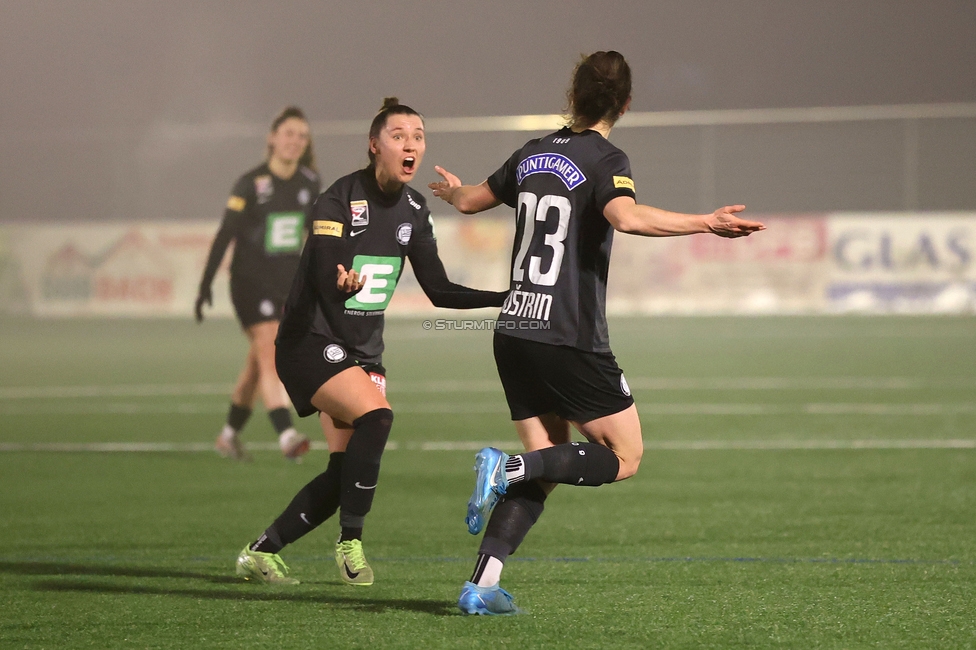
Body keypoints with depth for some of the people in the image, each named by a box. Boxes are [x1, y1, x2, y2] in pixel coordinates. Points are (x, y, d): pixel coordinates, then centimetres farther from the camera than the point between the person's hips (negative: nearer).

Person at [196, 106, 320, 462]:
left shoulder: (309, 183, 4)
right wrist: (206, 284, -11)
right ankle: (286, 436, -27)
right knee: (270, 354, -17)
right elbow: (225, 234, -9)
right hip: (251, 282, -5)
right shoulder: (251, 184, -11)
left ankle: (229, 435, 25)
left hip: (288, 283, 6)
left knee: (259, 365, 11)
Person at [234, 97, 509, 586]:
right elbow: (324, 276, -27)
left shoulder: (413, 210, 4)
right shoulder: (340, 199, -17)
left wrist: (507, 298, -3)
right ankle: (350, 542, -18)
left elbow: (439, 291, 7)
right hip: (312, 341, -7)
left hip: (364, 349, 7)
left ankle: (261, 552, 14)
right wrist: (343, 283, -50)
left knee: (347, 471, 0)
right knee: (375, 415, -30)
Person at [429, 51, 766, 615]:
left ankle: (483, 584, -5)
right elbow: (626, 217, -29)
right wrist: (706, 223, -29)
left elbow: (470, 200, 28)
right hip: (570, 341, -7)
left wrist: (453, 191, 51)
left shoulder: (534, 154, 12)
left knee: (546, 468, 11)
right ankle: (507, 467, -17)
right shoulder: (606, 160, -7)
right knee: (625, 457, 3)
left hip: (514, 335, 7)